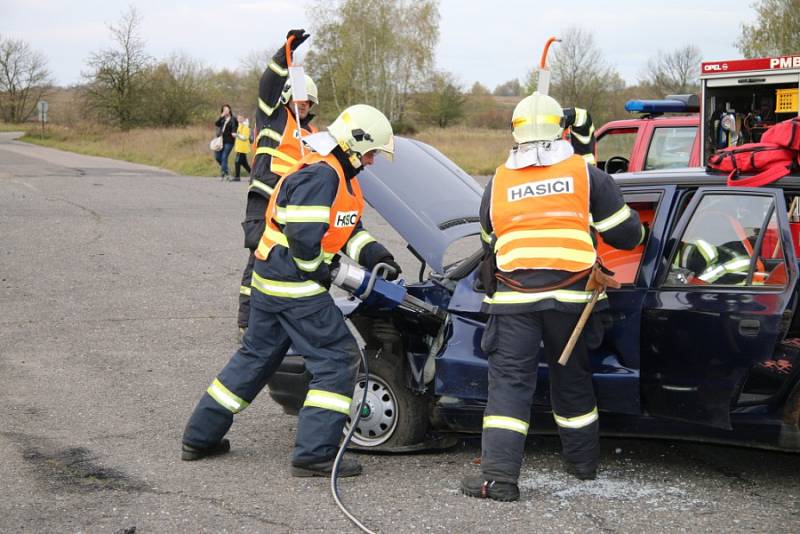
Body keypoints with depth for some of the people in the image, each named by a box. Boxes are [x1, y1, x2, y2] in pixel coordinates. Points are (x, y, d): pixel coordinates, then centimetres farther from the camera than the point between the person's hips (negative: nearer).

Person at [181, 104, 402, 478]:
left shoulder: (338, 175, 16)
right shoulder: (320, 176, -18)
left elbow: (348, 230, 18)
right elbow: (303, 238, -25)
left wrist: (376, 256, 4)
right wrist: (324, 274, -12)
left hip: (269, 281, 11)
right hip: (296, 287, -11)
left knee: (255, 357, 18)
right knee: (337, 360, -6)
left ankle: (199, 437, 26)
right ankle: (314, 454, -5)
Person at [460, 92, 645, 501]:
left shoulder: (498, 182, 10)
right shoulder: (586, 175, 5)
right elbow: (626, 235, 9)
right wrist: (638, 231, 32)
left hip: (513, 297, 0)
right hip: (569, 295, 1)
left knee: (508, 381, 0)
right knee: (571, 379, 17)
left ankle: (499, 475, -9)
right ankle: (583, 461, 32)